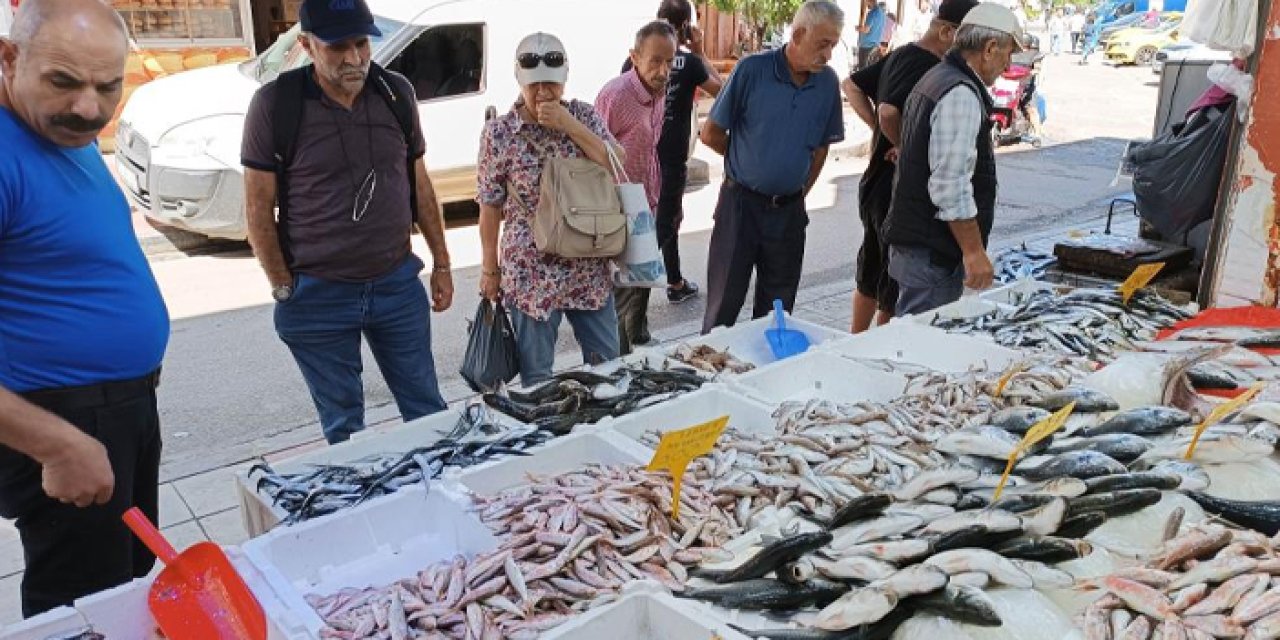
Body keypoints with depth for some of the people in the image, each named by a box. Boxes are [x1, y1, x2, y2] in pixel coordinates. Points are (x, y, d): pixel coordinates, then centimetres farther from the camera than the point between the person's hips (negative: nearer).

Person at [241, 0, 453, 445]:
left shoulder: (396, 93, -1)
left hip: (398, 284, 3)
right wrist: (285, 291, -7)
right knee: (343, 426, 12)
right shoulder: (276, 104, -11)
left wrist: (441, 263, 10)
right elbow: (259, 208, -6)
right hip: (318, 296, -2)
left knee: (428, 410, 13)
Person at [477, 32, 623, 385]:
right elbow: (490, 206, -4)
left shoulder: (583, 115, 0)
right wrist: (489, 268, -1)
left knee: (608, 362, 16)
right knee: (537, 374, 10)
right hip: (531, 272, -3)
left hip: (589, 265, 3)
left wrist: (569, 126, -17)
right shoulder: (499, 132, -8)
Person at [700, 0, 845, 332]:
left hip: (789, 210, 4)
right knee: (724, 303, 4)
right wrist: (747, 159, 7)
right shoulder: (752, 69, -11)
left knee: (778, 306, 13)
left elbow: (821, 146, 12)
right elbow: (711, 134, -5)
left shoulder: (828, 82, 1)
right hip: (741, 203, -3)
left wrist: (801, 191, 11)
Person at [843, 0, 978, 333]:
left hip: (876, 184, 10)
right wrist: (903, 146, -16)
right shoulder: (926, 66, -20)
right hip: (899, 192, -10)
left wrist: (879, 130, 6)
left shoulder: (901, 55, 9)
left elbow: (851, 85, 15)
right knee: (896, 285, 3)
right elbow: (890, 113, -35)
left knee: (870, 274, 21)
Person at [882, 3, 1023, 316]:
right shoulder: (962, 95, -17)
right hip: (932, 254, -10)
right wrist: (974, 251, -17)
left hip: (914, 240, 10)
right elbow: (951, 185, -23)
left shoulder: (937, 79, 16)